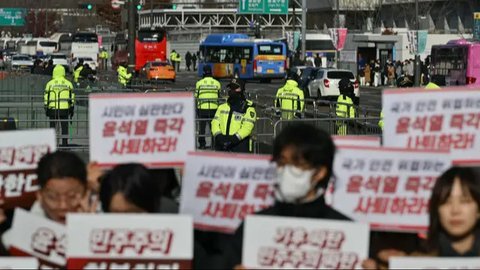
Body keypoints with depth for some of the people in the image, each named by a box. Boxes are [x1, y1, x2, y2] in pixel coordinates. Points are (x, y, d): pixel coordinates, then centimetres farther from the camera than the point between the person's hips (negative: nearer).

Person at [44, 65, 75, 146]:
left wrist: (46, 109, 8)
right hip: (65, 109, 1)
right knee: (64, 127, 6)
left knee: (52, 126, 8)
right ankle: (64, 143, 3)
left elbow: (46, 97, 2)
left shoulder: (50, 83, 2)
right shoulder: (68, 83, 5)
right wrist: (72, 109, 12)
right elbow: (72, 98, 6)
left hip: (53, 109, -1)